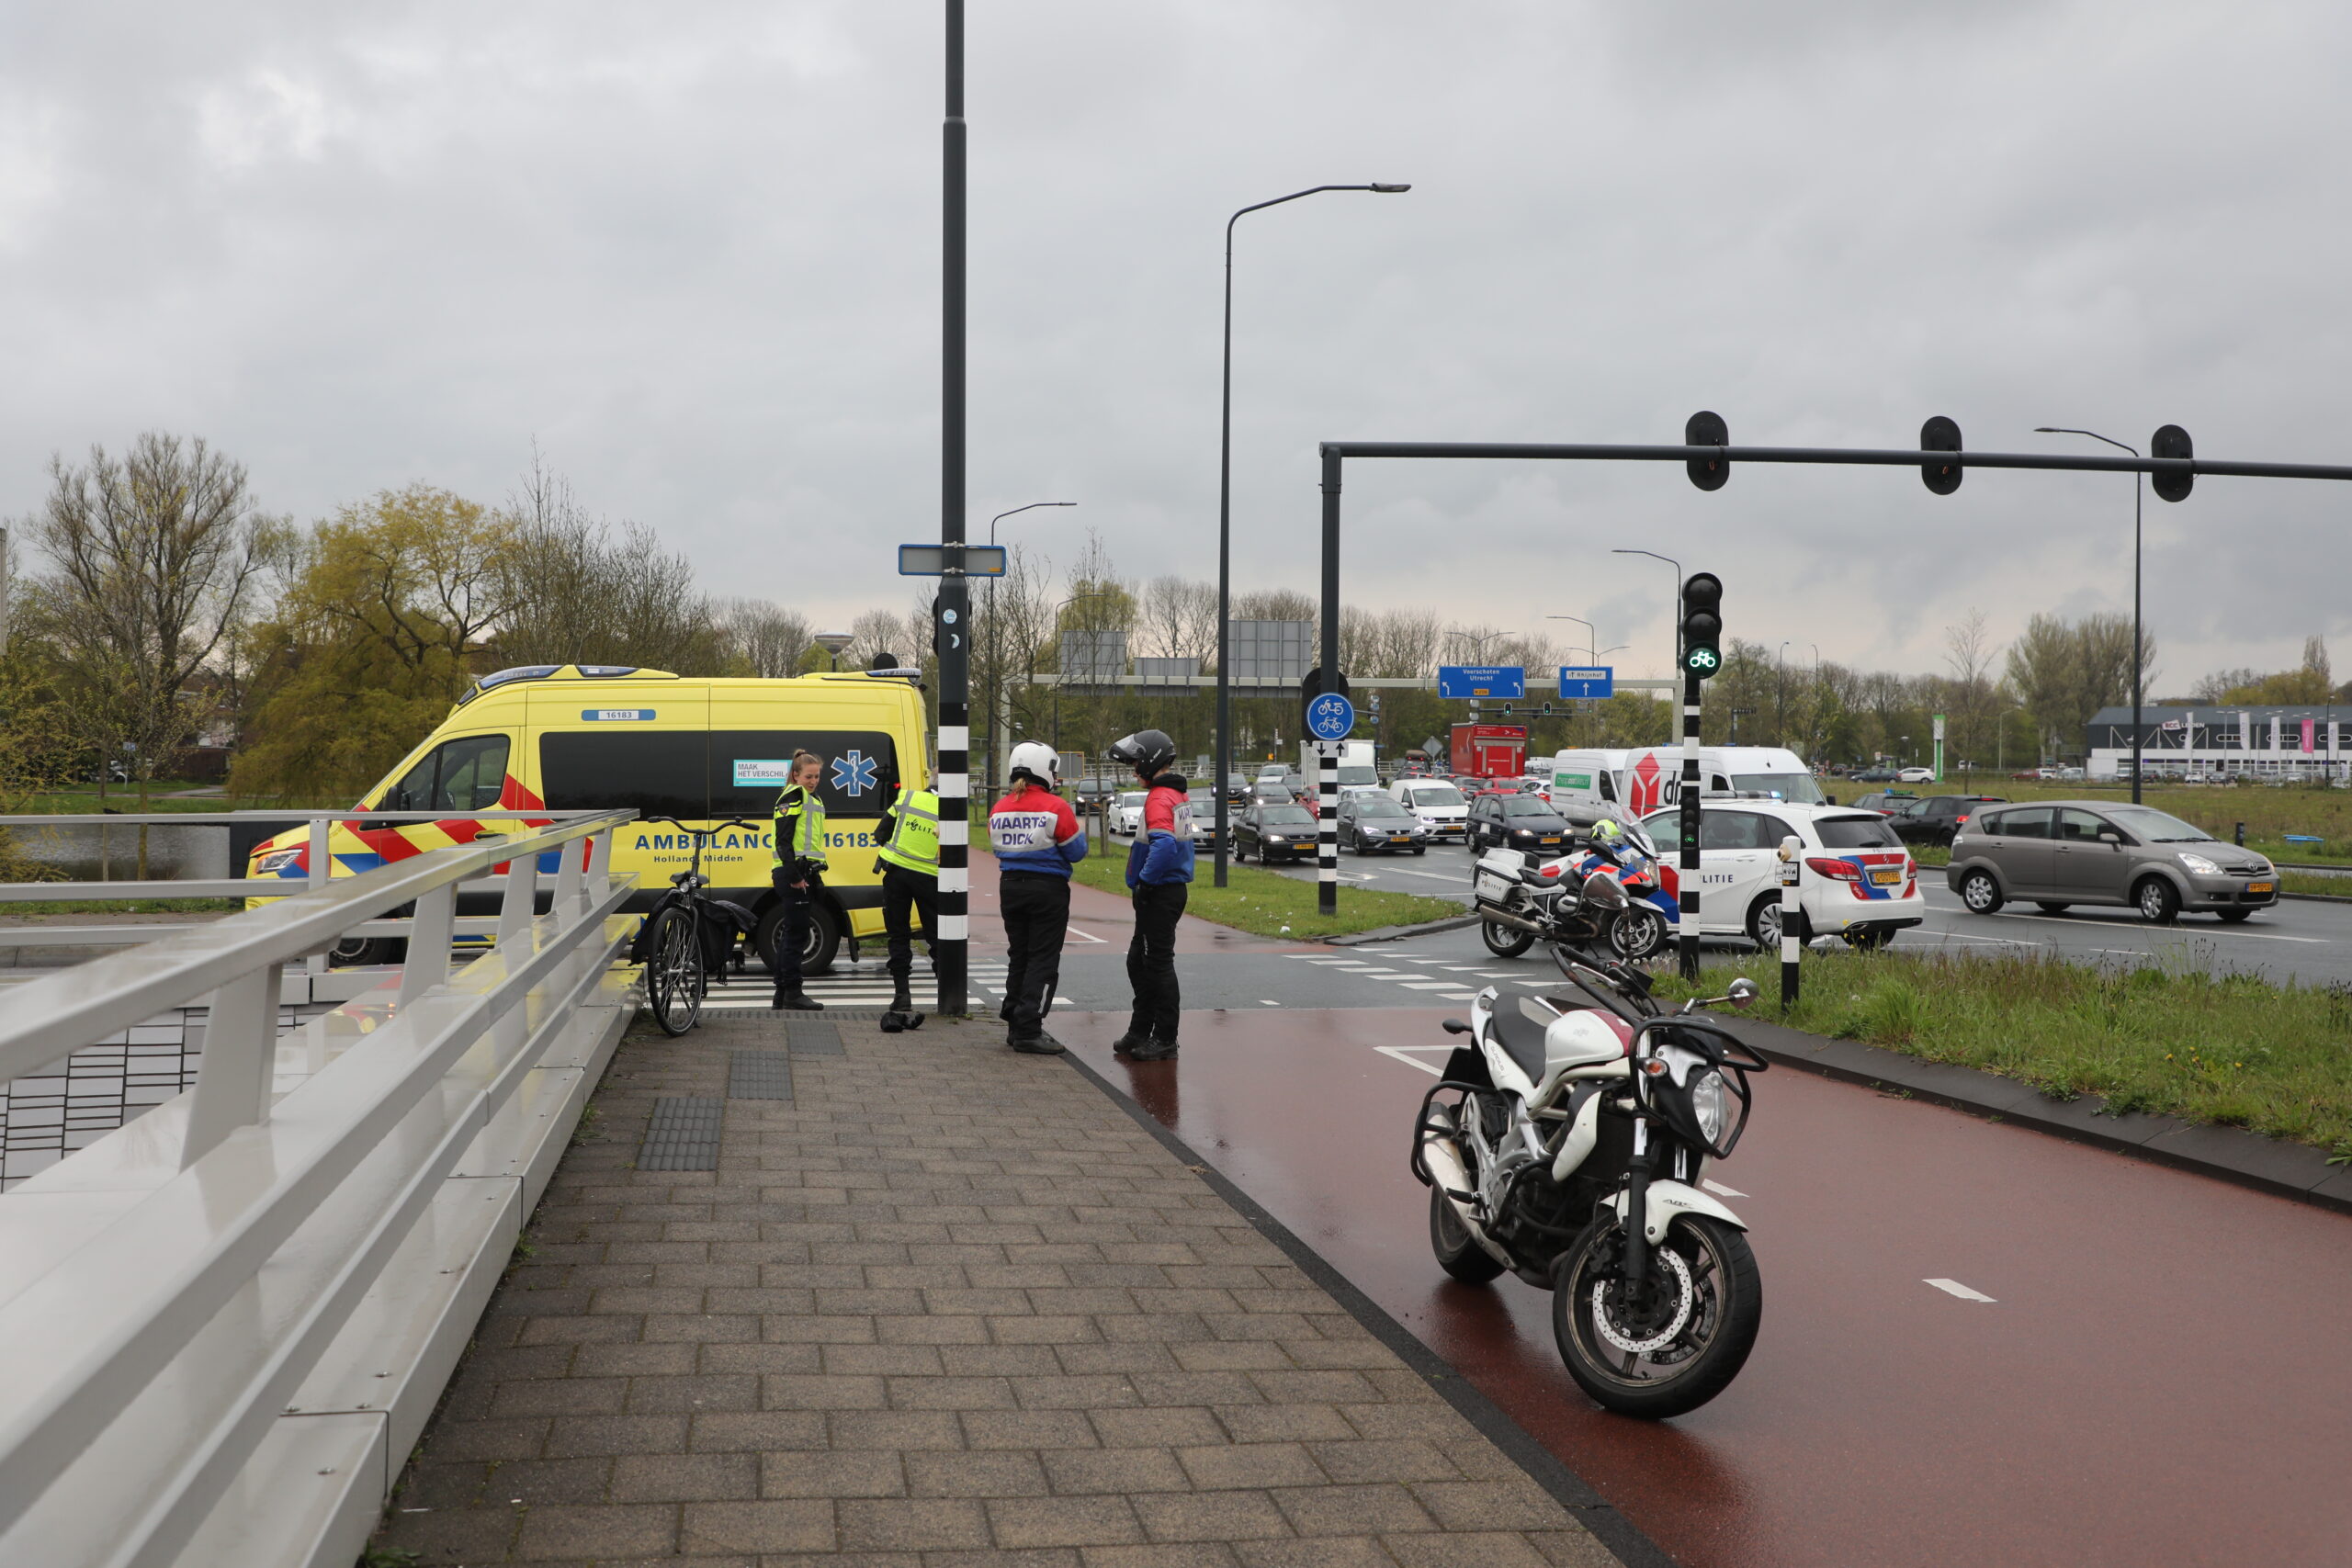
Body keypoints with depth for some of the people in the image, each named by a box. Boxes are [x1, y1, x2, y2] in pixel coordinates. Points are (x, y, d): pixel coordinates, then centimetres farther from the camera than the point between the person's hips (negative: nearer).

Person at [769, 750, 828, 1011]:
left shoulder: (813, 800, 22)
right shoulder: (793, 796, -9)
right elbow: (784, 840, -16)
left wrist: (815, 875, 23)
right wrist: (794, 875, -22)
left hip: (805, 874, 10)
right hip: (794, 874, -10)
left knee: (792, 933, 12)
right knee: (796, 933, -8)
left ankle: (782, 994, 16)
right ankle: (792, 993, -5)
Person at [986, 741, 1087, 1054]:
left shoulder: (998, 810, 3)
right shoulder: (1056, 808, -14)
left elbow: (999, 848, 12)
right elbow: (1076, 852, -9)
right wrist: (1078, 828, 9)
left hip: (1010, 886, 6)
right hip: (1047, 889, -6)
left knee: (1018, 957, 16)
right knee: (1043, 960, -1)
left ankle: (1016, 1026, 21)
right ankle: (1028, 1031, -6)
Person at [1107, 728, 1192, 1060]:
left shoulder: (1159, 798, -18)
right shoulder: (1179, 796, 14)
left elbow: (1164, 845, -32)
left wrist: (1145, 879, -20)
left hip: (1160, 894, -10)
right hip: (1172, 889, 10)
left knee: (1158, 964, -4)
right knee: (1139, 962, 17)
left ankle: (1165, 1039, 1)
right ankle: (1140, 1032, 25)